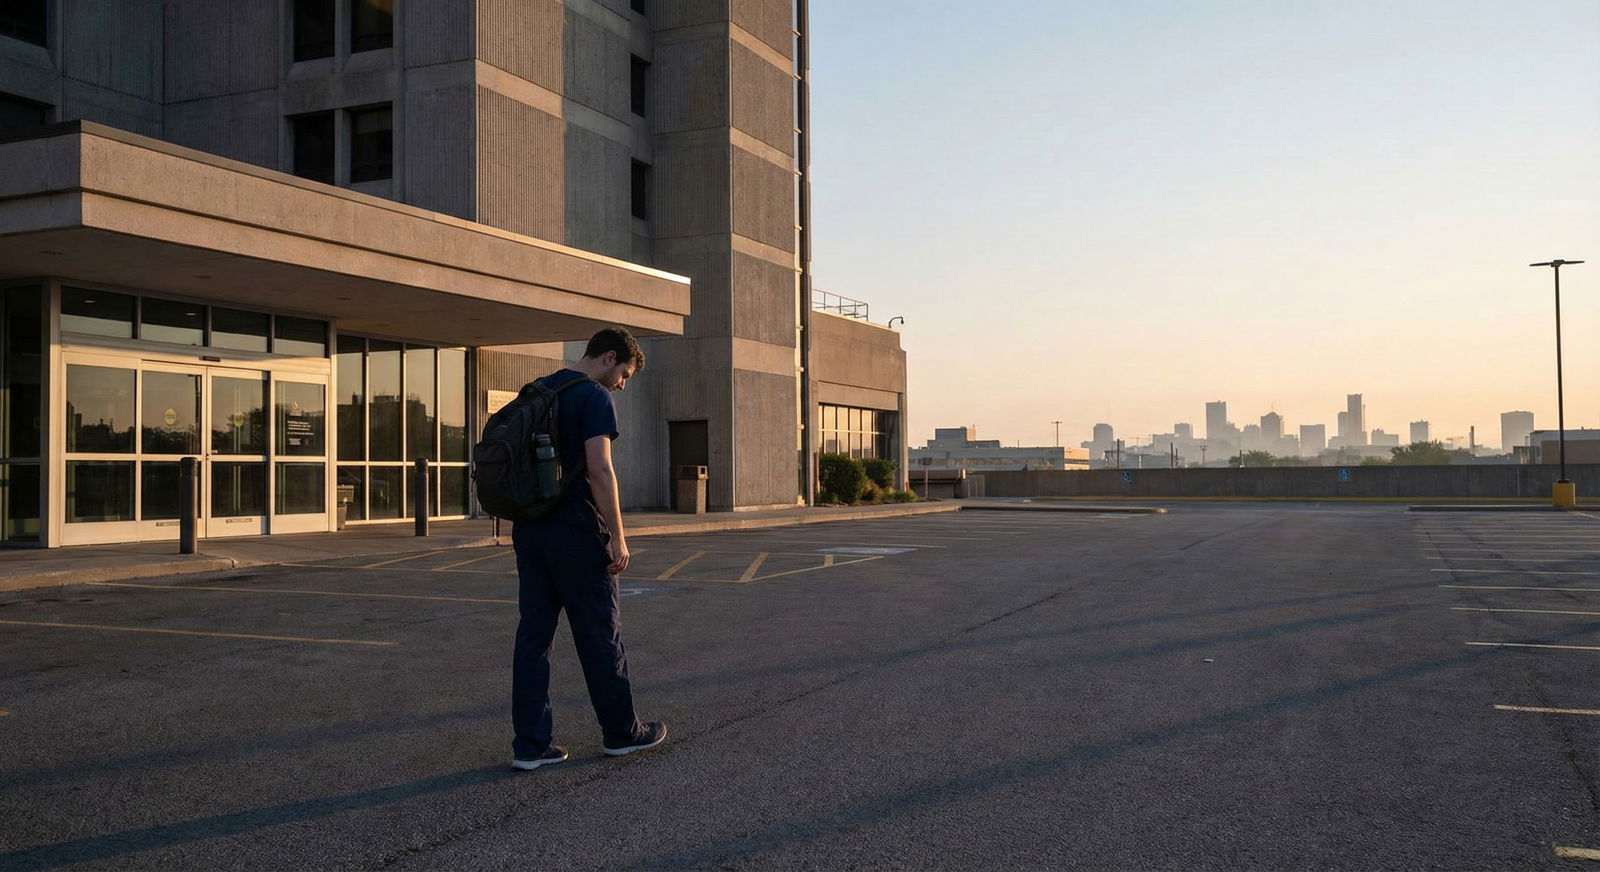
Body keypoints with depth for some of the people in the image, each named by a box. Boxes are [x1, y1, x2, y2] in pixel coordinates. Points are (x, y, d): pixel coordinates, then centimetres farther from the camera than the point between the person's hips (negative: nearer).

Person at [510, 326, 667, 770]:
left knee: (533, 633, 7)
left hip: (529, 529, 8)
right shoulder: (594, 397, -10)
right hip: (575, 533, -7)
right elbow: (599, 470, -19)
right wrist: (618, 538, -15)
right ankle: (621, 732, 18)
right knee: (600, 635, 5)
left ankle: (530, 744, 9)